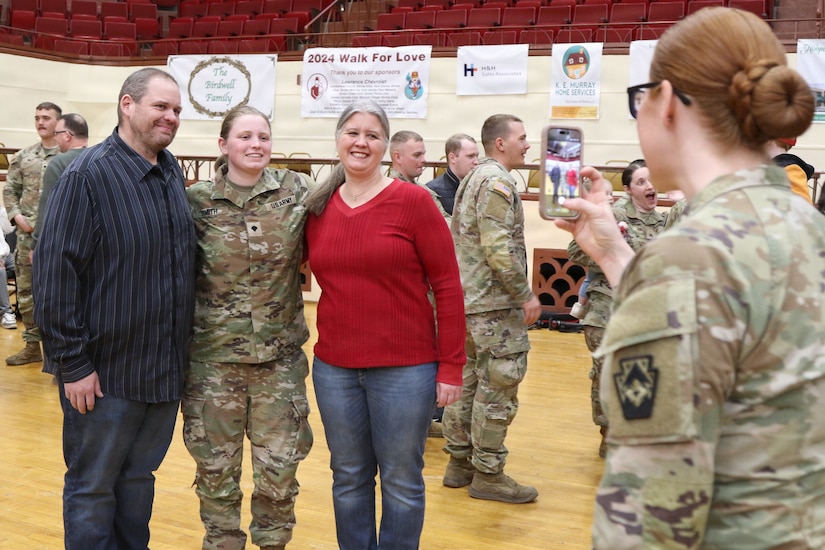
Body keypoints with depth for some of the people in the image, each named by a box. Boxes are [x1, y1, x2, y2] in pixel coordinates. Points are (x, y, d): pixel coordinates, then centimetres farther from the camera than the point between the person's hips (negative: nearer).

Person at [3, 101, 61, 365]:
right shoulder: (23, 157, 11)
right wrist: (16, 216, -2)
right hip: (28, 234, 5)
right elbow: (10, 190, 13)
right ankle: (32, 345, 21)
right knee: (26, 292, 10)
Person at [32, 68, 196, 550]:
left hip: (165, 366, 6)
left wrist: (182, 347, 12)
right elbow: (56, 274, -16)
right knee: (93, 488, 9)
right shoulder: (88, 175, -14)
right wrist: (73, 363, -16)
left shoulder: (173, 172, 7)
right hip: (105, 370, -6)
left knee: (140, 477, 19)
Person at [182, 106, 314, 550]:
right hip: (213, 356, 0)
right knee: (216, 467, 11)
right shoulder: (197, 201, -3)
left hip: (279, 357, 1)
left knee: (280, 467, 7)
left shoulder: (297, 191, -1)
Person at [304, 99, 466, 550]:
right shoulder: (318, 208, 4)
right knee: (349, 479, 16)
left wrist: (451, 367, -9)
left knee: (401, 481, 9)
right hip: (334, 368, 4)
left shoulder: (413, 201, -8)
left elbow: (447, 286, -8)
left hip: (404, 368, -4)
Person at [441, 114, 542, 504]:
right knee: (497, 388, -3)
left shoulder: (472, 179, 17)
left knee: (467, 381, 14)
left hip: (467, 298, 10)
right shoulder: (496, 181, -15)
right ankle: (488, 474, 5)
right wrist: (527, 294, -16)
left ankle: (460, 460, 23)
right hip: (495, 303, -10)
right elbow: (499, 248, -24)